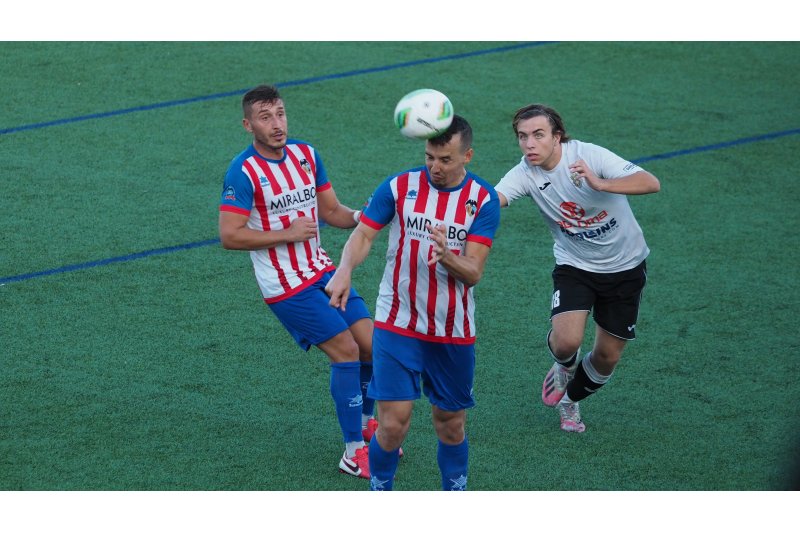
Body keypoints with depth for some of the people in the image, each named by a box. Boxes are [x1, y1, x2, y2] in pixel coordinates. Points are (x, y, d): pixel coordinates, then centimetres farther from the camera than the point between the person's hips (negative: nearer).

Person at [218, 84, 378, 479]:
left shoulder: (306, 155, 5)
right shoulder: (244, 172, -17)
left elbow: (330, 211, 12)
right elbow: (230, 236, -20)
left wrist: (360, 217, -9)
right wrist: (288, 234, -21)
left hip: (322, 271, 7)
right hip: (287, 287, -7)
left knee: (371, 345, 4)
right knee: (346, 351, -12)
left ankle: (364, 422, 31)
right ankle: (354, 453, -2)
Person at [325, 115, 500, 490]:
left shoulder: (483, 200, -6)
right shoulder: (398, 187, -5)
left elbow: (473, 273, -11)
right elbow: (363, 234, -7)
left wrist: (446, 256, -33)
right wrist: (344, 270, -28)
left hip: (454, 333, 1)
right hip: (397, 326, -1)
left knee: (451, 426, 11)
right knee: (393, 424, -9)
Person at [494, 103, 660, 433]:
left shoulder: (588, 155, -24)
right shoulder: (525, 174, -15)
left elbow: (651, 183, -31)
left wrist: (599, 184, -46)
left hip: (625, 266, -1)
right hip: (574, 266, 1)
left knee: (608, 356, 6)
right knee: (566, 341, -22)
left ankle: (569, 399, 37)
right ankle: (563, 368, 16)